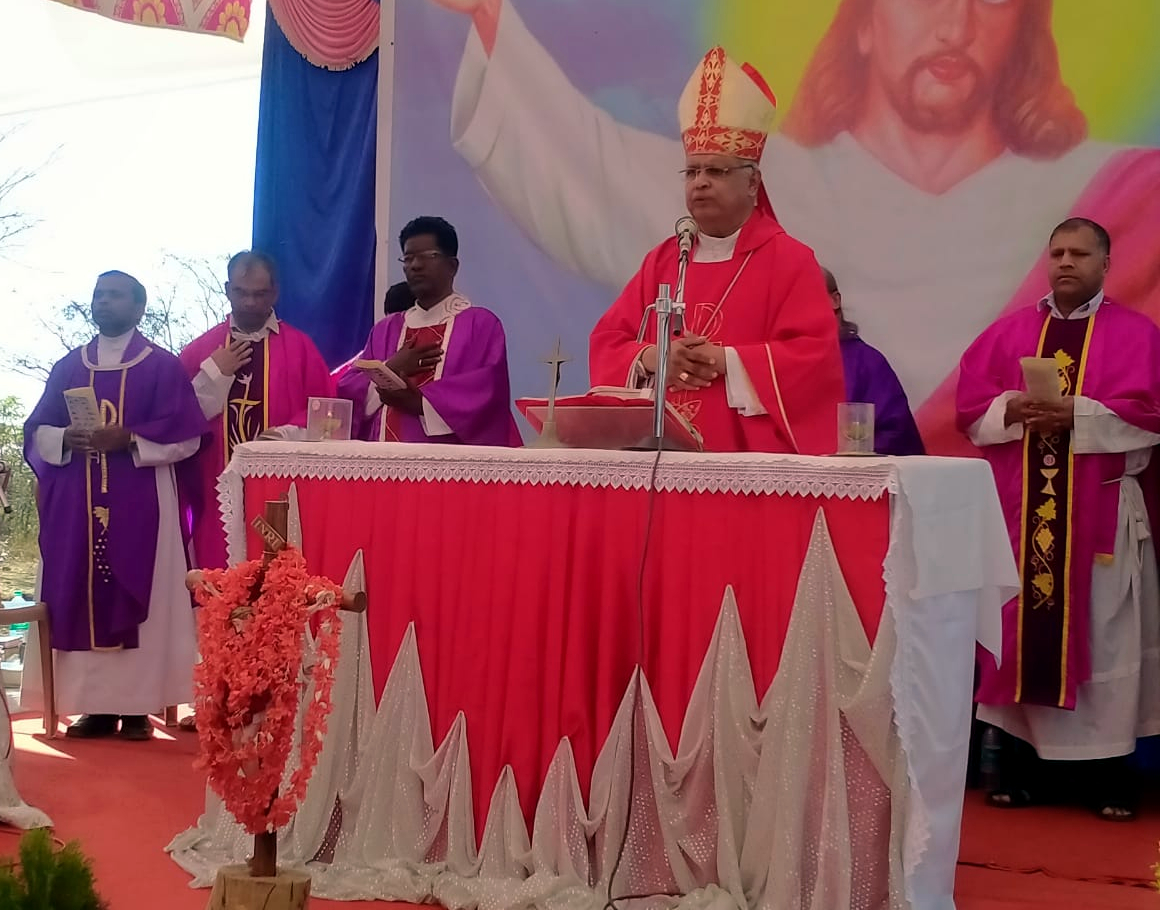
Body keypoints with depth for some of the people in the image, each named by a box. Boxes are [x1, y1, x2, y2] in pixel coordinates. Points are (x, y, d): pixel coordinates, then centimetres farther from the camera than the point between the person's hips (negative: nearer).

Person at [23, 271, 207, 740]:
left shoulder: (164, 366, 3)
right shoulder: (67, 367, 15)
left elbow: (187, 435, -5)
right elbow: (35, 431, 11)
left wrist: (129, 440, -17)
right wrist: (66, 438, -10)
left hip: (141, 504, -4)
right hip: (77, 505, 4)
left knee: (138, 597, -5)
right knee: (82, 597, 0)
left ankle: (138, 705, 1)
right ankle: (97, 704, 6)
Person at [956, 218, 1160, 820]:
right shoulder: (1010, 332, 13)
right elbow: (969, 405, 6)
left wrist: (1074, 415, -18)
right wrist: (1013, 409, -13)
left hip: (1100, 510, -2)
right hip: (1017, 507, 3)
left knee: (1099, 631, -1)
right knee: (1018, 625, 2)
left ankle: (1110, 770, 6)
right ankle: (1017, 763, 9)